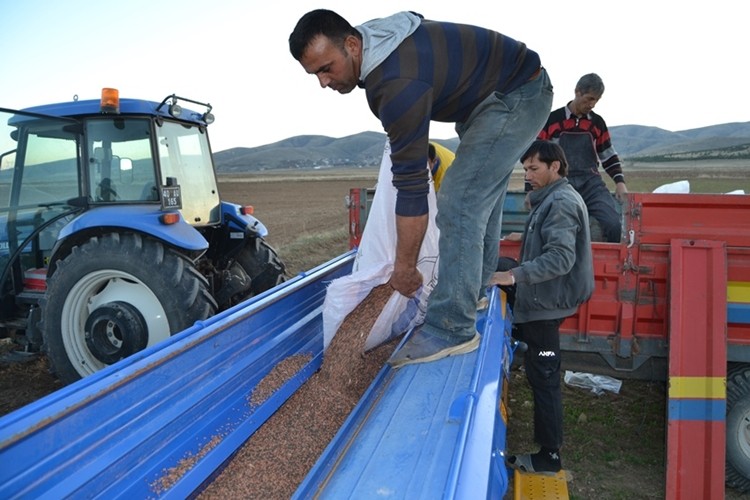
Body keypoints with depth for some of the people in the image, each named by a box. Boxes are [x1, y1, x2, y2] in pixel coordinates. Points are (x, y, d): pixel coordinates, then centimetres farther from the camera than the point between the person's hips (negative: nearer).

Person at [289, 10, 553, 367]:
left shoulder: (397, 85, -32)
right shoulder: (374, 40, -4)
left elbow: (411, 184, -29)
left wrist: (405, 267, -22)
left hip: (517, 95, -11)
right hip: (507, 93, 11)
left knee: (459, 202, -18)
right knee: (478, 197, 16)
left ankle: (451, 329, -15)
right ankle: (472, 290, 29)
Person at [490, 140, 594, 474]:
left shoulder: (561, 202, -18)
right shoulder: (550, 199, 15)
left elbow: (561, 257, -28)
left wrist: (515, 275, -33)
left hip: (545, 306, -11)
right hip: (540, 302, 11)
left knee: (544, 378, -2)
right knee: (540, 374, 19)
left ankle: (549, 456, 11)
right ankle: (546, 444, 32)